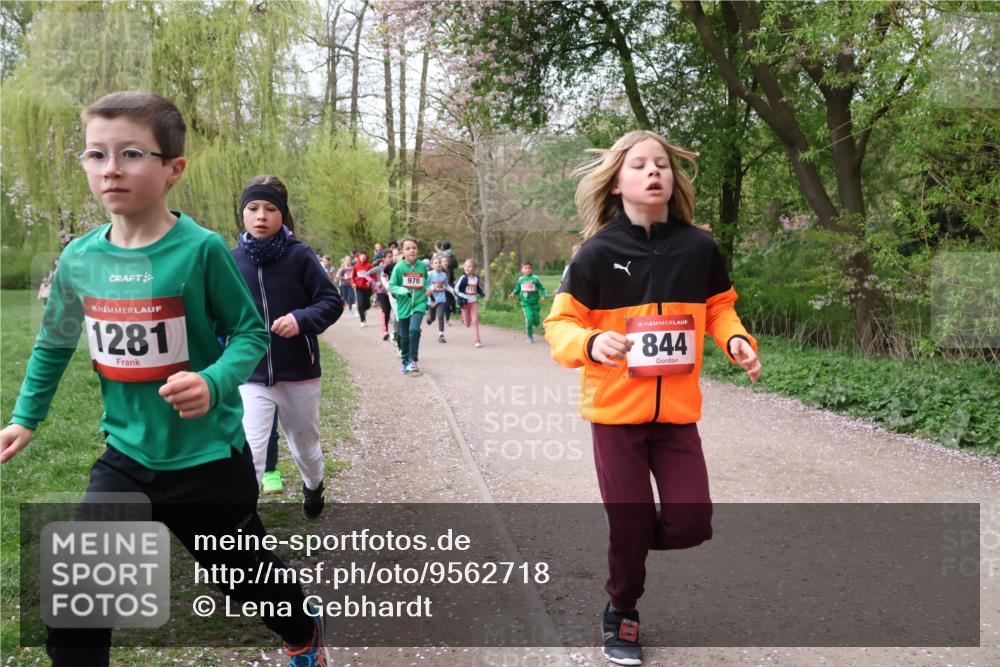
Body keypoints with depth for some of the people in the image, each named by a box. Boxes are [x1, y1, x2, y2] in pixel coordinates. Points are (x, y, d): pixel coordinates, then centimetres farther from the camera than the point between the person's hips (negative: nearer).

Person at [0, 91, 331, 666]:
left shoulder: (201, 250, -18)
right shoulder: (78, 259, -3)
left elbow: (251, 332, -12)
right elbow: (54, 345, 13)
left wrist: (214, 383, -30)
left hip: (208, 459, -4)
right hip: (125, 457, 4)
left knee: (248, 579, 18)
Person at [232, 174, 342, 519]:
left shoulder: (299, 255, -10)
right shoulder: (232, 260, -5)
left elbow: (333, 302, -8)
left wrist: (302, 319, -25)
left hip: (299, 372, 0)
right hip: (250, 375, 0)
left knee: (305, 443, 21)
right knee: (248, 454, -12)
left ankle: (313, 486, 53)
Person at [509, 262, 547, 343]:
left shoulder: (535, 278, -6)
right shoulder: (520, 279, 3)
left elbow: (542, 288, -2)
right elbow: (517, 288, 16)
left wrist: (543, 296, -16)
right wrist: (513, 293, -1)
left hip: (535, 302, 0)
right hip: (526, 303, 0)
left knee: (536, 322, 3)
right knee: (529, 318, -18)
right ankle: (530, 337, -2)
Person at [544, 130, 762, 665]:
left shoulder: (699, 247, -3)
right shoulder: (598, 252, -11)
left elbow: (718, 309, 12)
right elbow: (560, 325, -8)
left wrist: (737, 340, -8)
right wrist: (591, 344, -29)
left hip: (677, 412, 3)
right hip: (616, 410, -2)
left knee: (691, 524, -1)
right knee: (630, 526, 4)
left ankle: (632, 542, 34)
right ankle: (620, 615, 32)